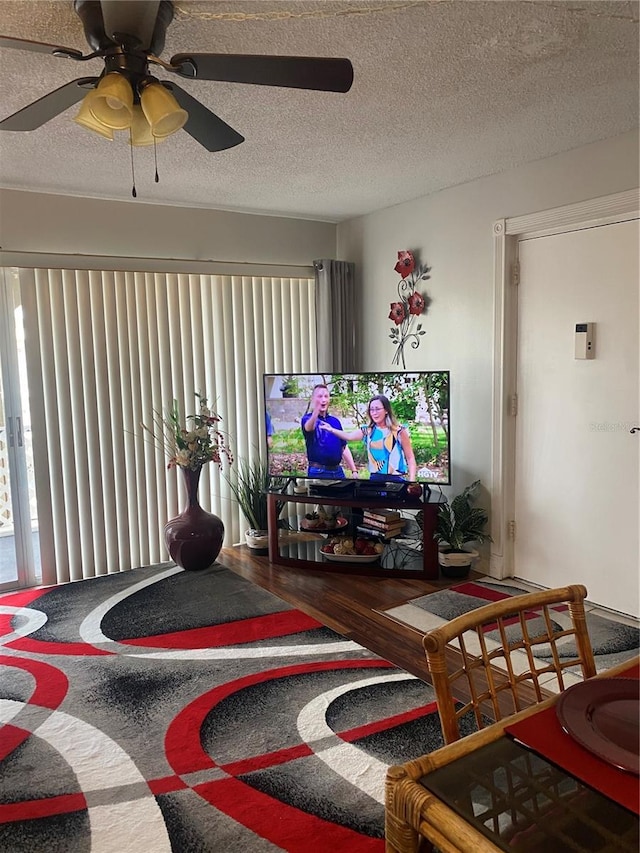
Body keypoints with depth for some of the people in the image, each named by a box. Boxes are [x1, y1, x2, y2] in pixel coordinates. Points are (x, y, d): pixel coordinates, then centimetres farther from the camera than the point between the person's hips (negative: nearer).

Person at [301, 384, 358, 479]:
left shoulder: (335, 421, 13)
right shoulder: (308, 418, -4)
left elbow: (344, 448, 16)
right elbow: (309, 428, -30)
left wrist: (354, 471, 9)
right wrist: (315, 411, -51)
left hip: (338, 471, 5)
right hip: (318, 472, -5)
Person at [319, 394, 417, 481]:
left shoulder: (399, 431, -5)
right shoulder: (367, 431, 6)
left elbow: (410, 458, -3)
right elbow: (349, 436, -9)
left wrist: (411, 482, -11)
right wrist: (332, 430, -26)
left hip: (396, 479, -4)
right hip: (375, 478, 4)